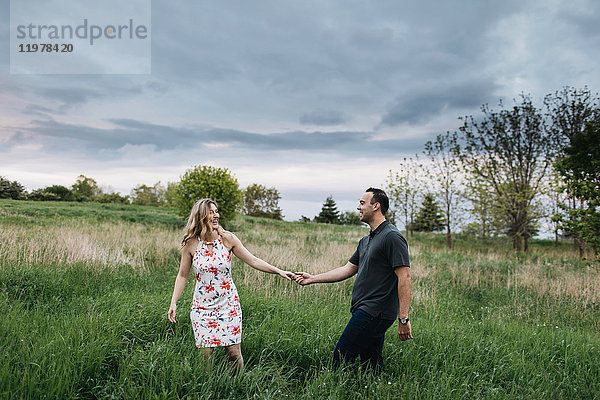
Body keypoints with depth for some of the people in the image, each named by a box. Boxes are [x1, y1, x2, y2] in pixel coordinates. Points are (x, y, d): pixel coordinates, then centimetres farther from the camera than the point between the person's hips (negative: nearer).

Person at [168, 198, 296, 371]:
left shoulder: (227, 239, -5)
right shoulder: (191, 243, -5)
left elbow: (253, 261, -2)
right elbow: (182, 275, 5)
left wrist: (279, 271, -9)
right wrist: (173, 303, 1)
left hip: (228, 304, 0)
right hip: (203, 306, 0)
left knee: (234, 353, -1)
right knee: (205, 353, 0)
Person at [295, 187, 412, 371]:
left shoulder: (392, 237, -11)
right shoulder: (366, 241, 19)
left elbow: (404, 277, -16)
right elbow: (348, 269, 21)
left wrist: (403, 319, -20)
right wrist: (312, 278, 17)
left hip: (374, 313, -9)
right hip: (367, 312, 9)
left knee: (341, 357, -8)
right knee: (372, 365, 11)